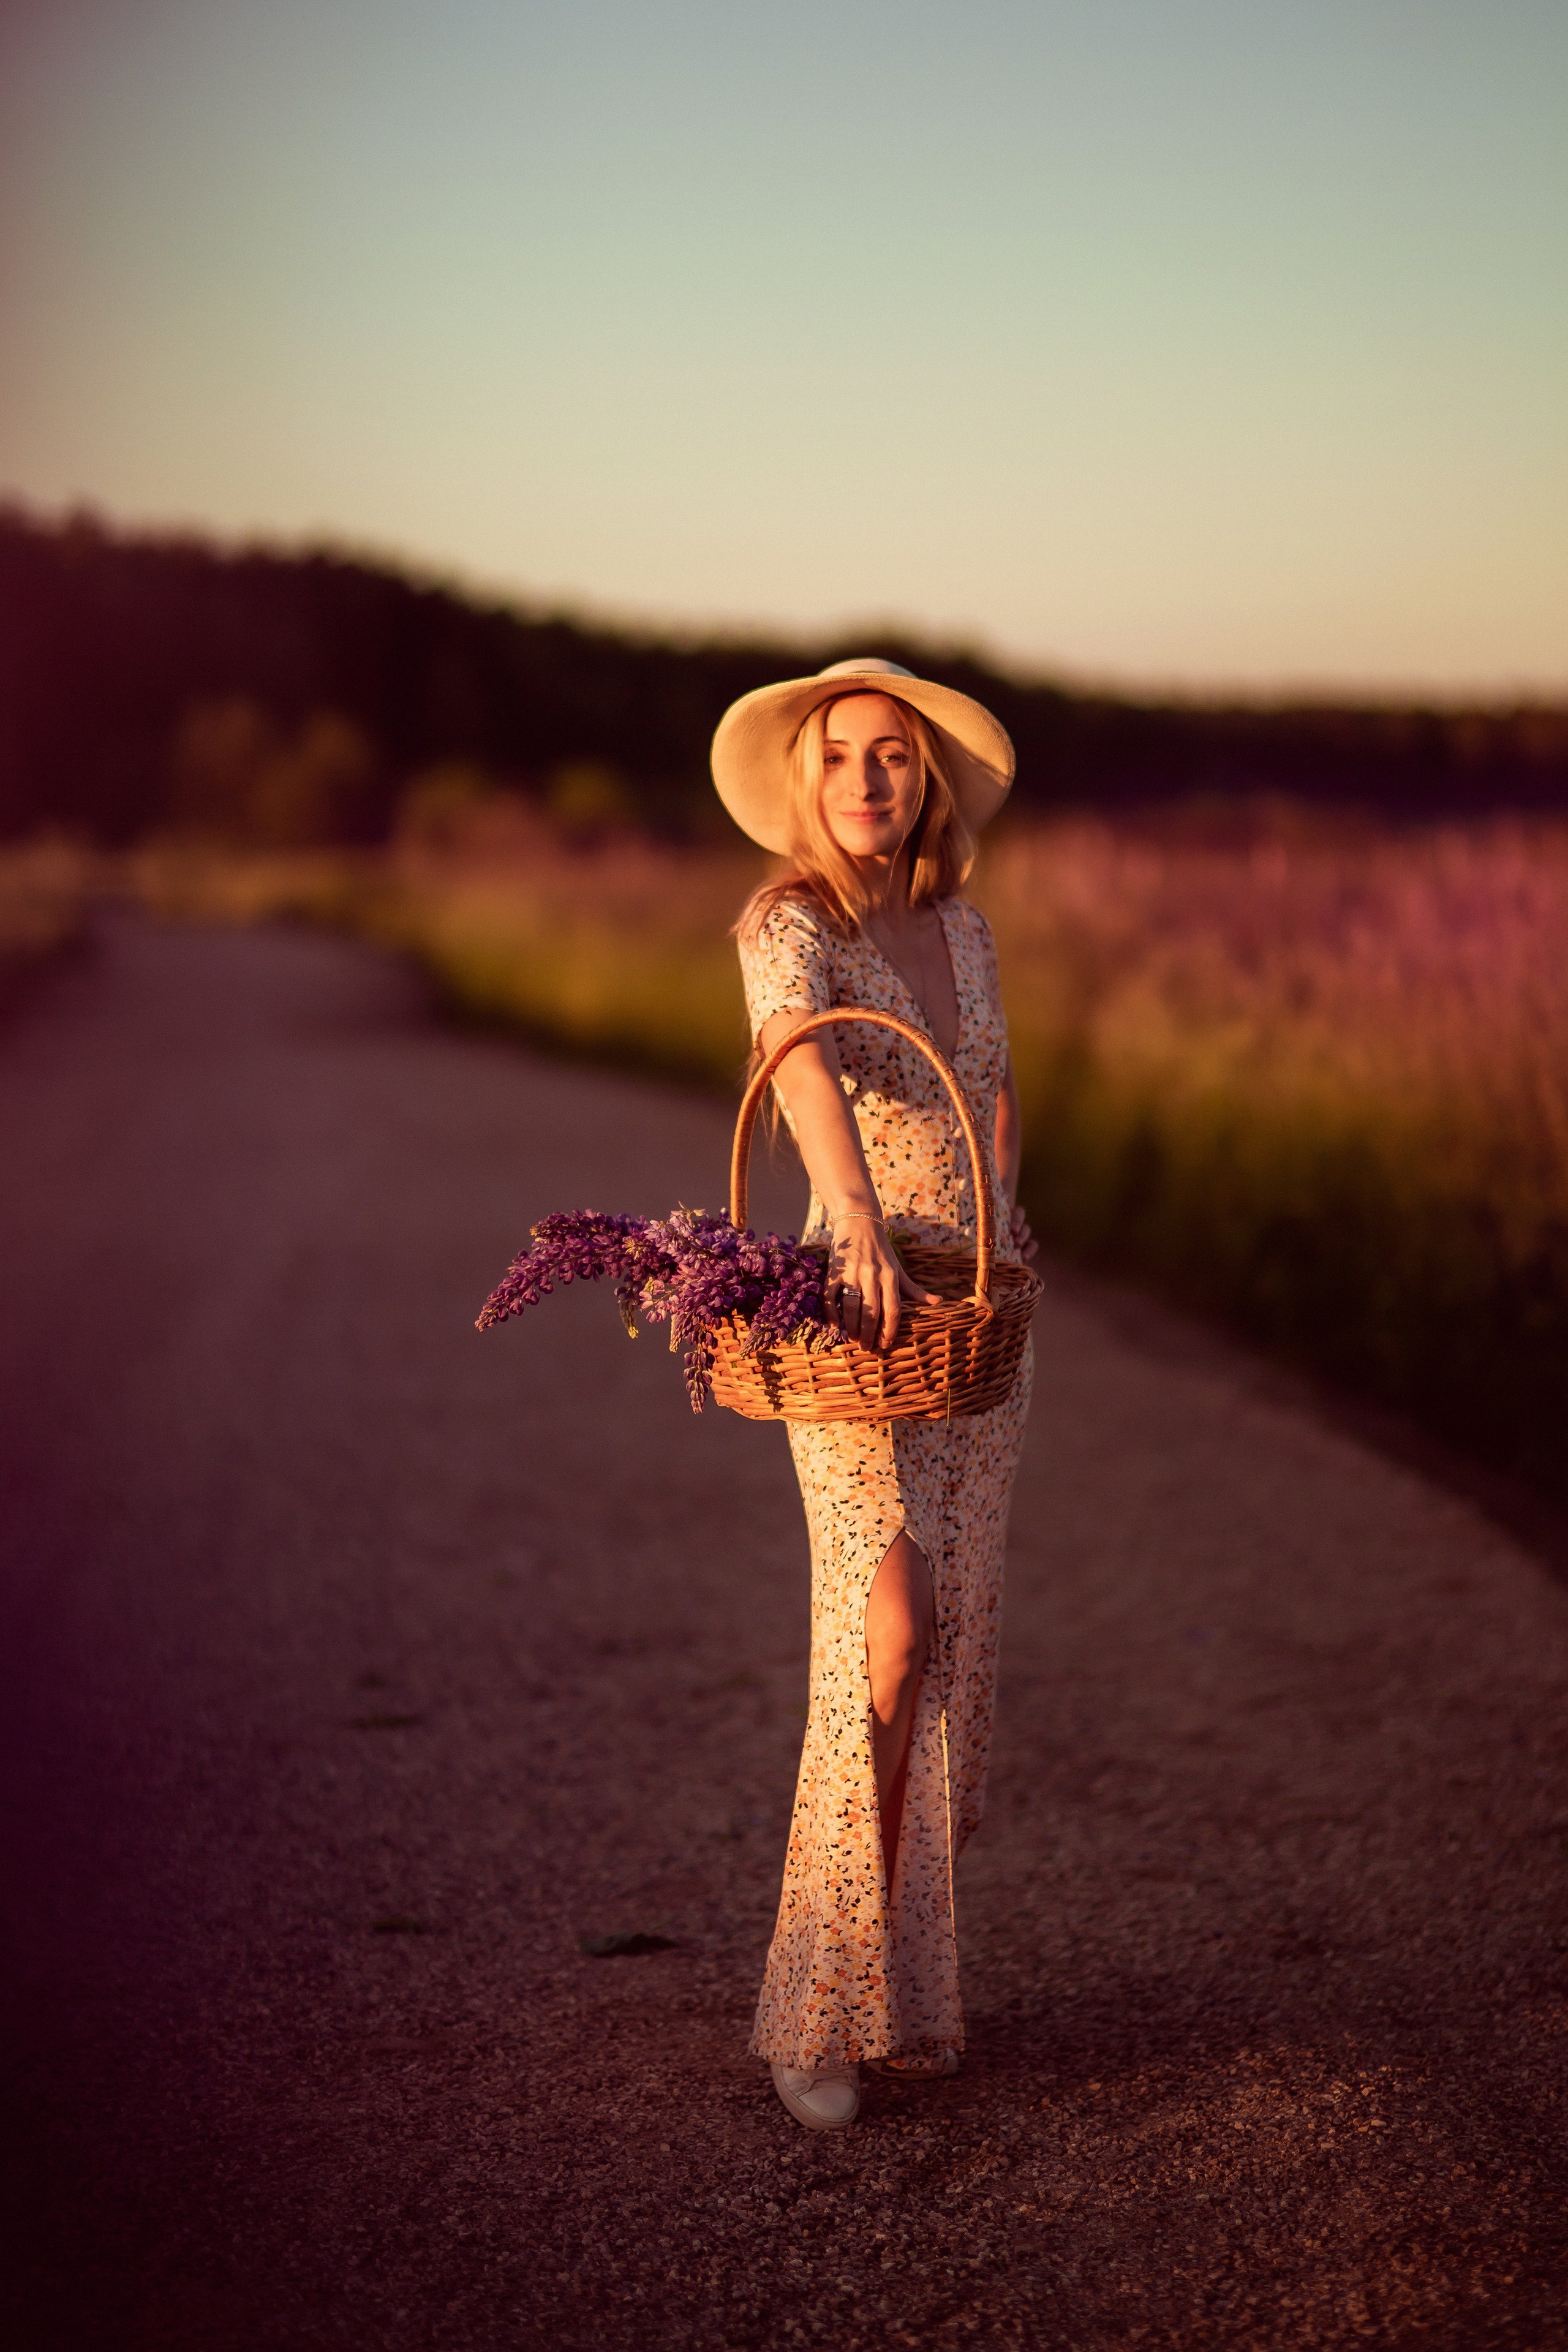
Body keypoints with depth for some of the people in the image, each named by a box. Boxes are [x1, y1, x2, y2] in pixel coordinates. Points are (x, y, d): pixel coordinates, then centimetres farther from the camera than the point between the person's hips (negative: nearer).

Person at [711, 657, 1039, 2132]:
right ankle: (819, 2010, -9)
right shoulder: (784, 926, -10)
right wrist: (860, 1224, -48)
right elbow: (803, 1062, -31)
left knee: (952, 1637, 7)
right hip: (851, 1312, -6)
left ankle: (901, 1970, 21)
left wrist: (994, 1228, 9)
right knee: (890, 1635, -18)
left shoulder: (959, 925, 10)